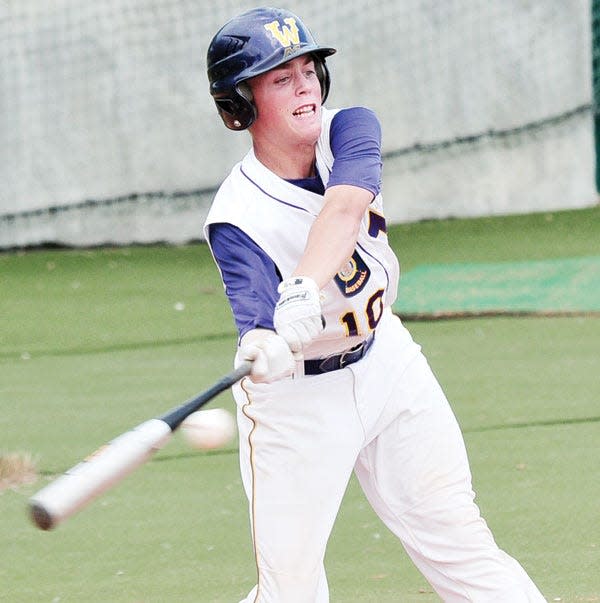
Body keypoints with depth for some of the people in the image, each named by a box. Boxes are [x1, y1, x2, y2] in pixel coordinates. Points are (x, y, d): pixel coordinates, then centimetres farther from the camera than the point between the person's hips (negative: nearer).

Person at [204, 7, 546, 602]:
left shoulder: (350, 130, -12)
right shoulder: (237, 218, -23)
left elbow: (344, 207, -33)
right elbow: (256, 314, -37)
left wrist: (305, 289, -52)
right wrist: (263, 347, -62)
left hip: (386, 358, 4)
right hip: (296, 398, -4)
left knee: (454, 534, 10)